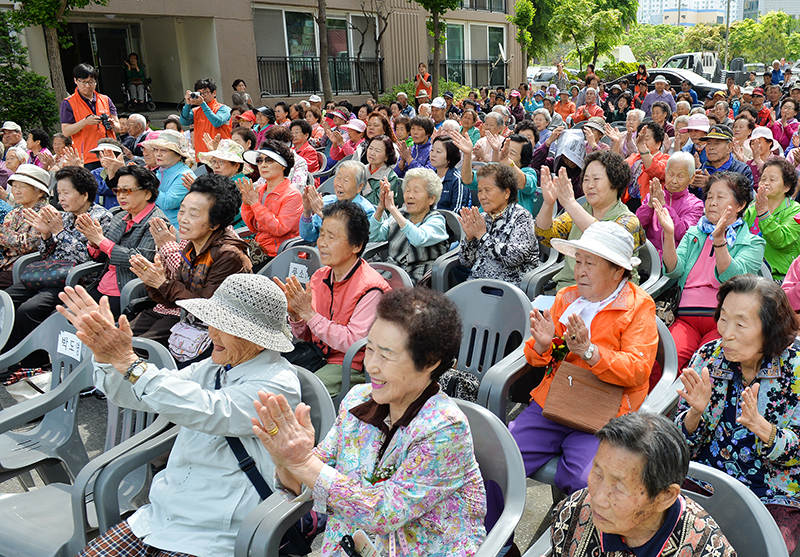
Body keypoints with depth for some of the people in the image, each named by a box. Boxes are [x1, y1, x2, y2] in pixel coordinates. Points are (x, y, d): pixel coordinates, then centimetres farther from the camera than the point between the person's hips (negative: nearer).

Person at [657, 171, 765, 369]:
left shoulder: (752, 242, 11)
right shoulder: (693, 234, 21)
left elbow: (734, 279, -10)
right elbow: (674, 271, 4)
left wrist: (719, 240, -23)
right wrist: (669, 234, -11)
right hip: (686, 317, 2)